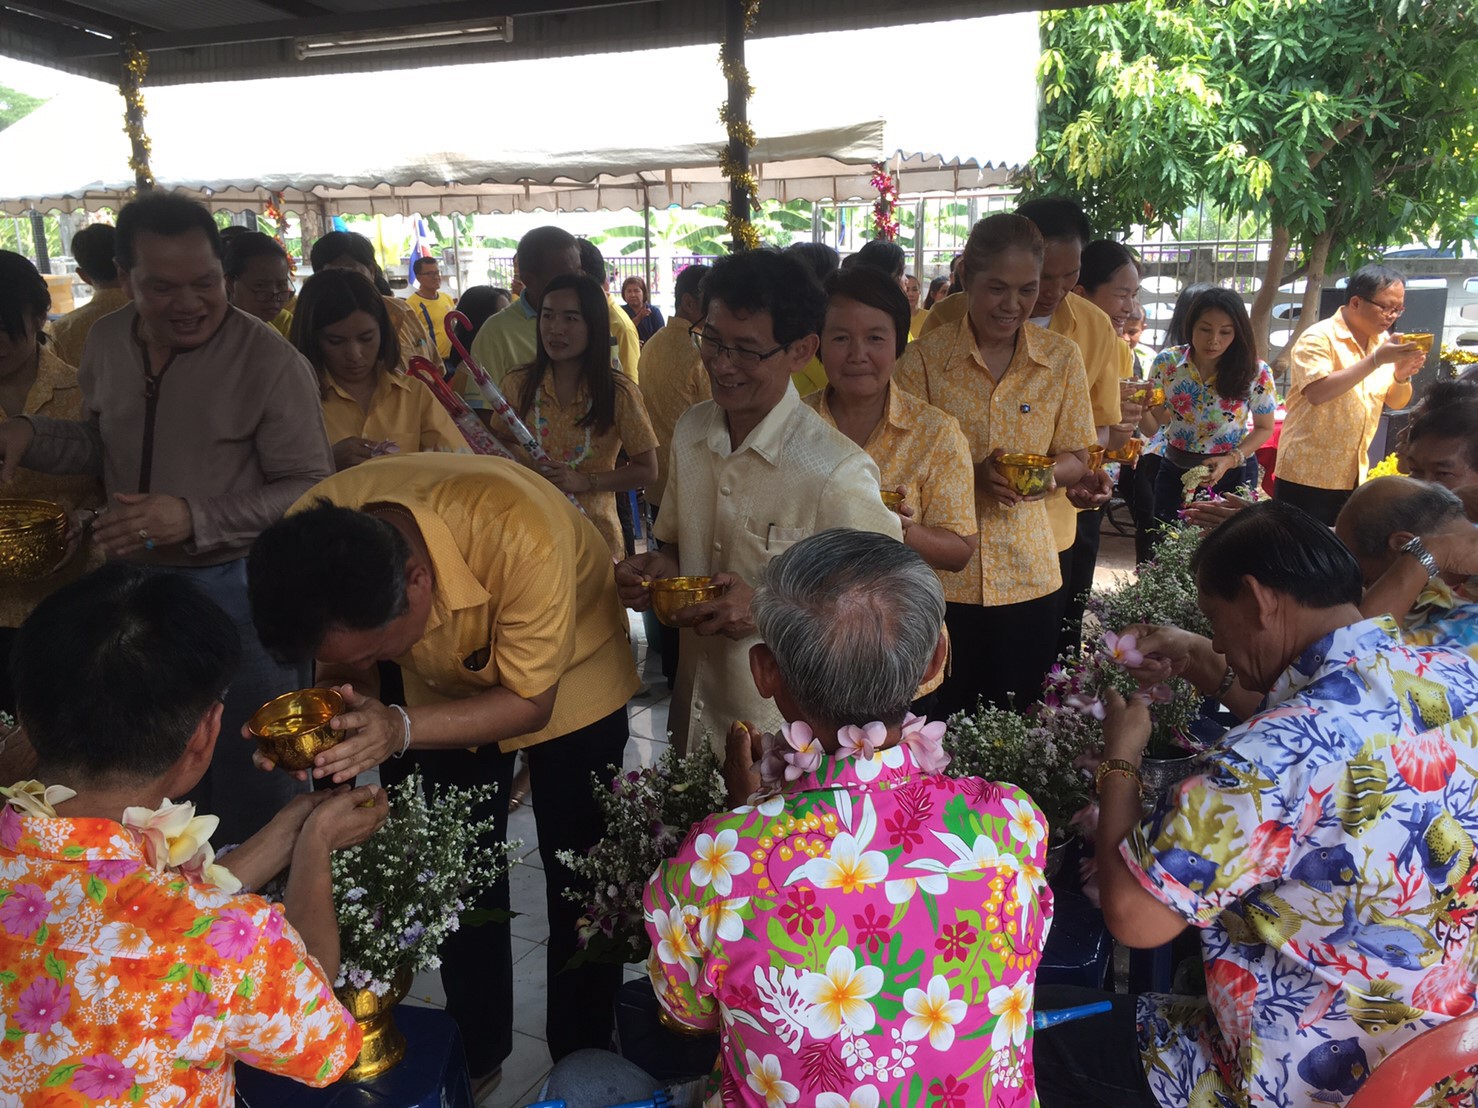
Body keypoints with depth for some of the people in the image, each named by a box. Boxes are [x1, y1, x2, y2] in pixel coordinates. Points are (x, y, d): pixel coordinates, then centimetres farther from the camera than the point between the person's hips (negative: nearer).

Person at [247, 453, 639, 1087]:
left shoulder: (516, 533, -44)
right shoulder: (310, 543, -29)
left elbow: (530, 702, -30)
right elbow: (342, 674, -12)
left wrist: (401, 728, -45)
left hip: (566, 681, -3)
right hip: (448, 685, 4)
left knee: (577, 879, 4)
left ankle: (583, 1057, 28)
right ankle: (476, 1051, 35)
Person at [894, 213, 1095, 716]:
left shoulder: (1062, 357, 2)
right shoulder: (925, 357, -6)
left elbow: (1076, 458, 8)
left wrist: (1048, 474, -14)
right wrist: (972, 475, -20)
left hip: (1029, 574, 2)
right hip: (941, 572, -2)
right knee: (941, 725, 8)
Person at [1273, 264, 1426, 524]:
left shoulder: (1382, 341, 9)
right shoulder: (1319, 338, -12)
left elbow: (1396, 402, 13)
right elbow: (1317, 392, -27)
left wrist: (1402, 376, -8)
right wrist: (1376, 360, -27)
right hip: (1306, 476, -7)